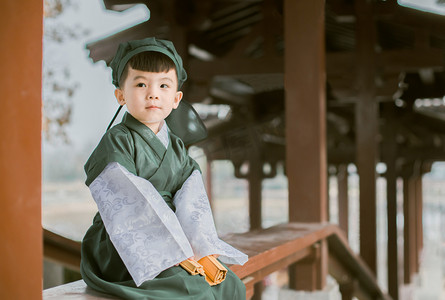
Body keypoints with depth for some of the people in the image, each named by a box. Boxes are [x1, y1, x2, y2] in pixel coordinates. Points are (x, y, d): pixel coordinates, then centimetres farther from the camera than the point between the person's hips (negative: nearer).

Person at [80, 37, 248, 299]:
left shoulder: (176, 146, 12)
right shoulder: (116, 142, -9)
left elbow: (192, 203, 0)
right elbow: (131, 205, -18)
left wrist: (201, 248, -17)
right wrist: (177, 252, -23)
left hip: (171, 243, 7)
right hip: (123, 250, -6)